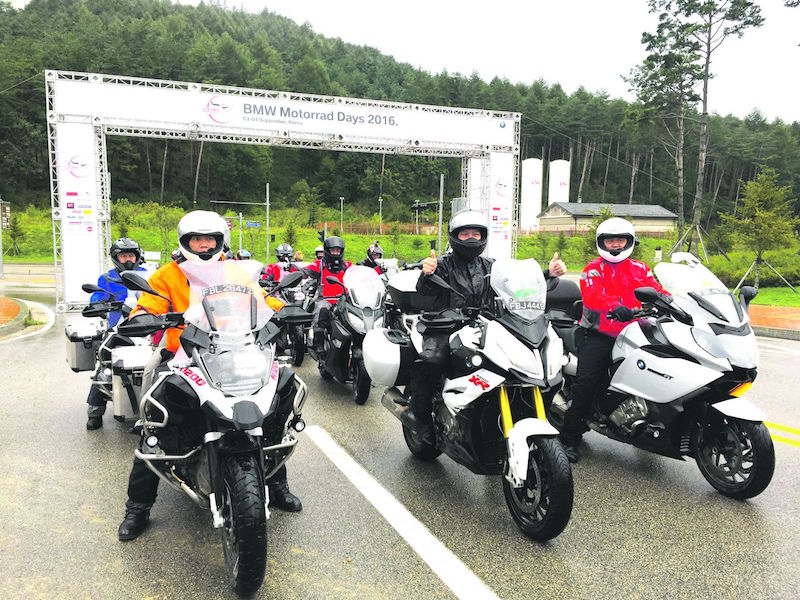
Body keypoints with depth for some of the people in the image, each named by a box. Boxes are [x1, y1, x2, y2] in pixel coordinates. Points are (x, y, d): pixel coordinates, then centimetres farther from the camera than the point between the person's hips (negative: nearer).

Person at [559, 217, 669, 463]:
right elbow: (592, 295, -14)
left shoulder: (640, 269, 19)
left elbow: (656, 290, 5)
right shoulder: (594, 269, 6)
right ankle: (569, 438, -12)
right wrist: (615, 306, -33)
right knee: (585, 383, -16)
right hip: (598, 335, -4)